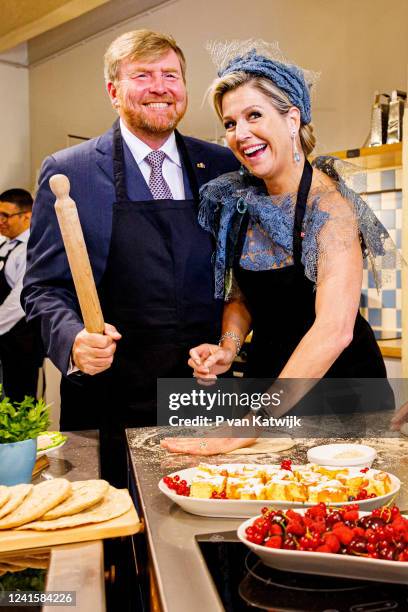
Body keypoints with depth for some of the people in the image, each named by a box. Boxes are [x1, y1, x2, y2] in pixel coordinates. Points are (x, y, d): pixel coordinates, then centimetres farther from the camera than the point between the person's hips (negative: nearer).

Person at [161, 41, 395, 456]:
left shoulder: (329, 205, -22)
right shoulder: (238, 200, -4)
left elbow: (334, 329, -32)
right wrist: (227, 348, -14)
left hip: (336, 380, -5)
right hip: (267, 371, 5)